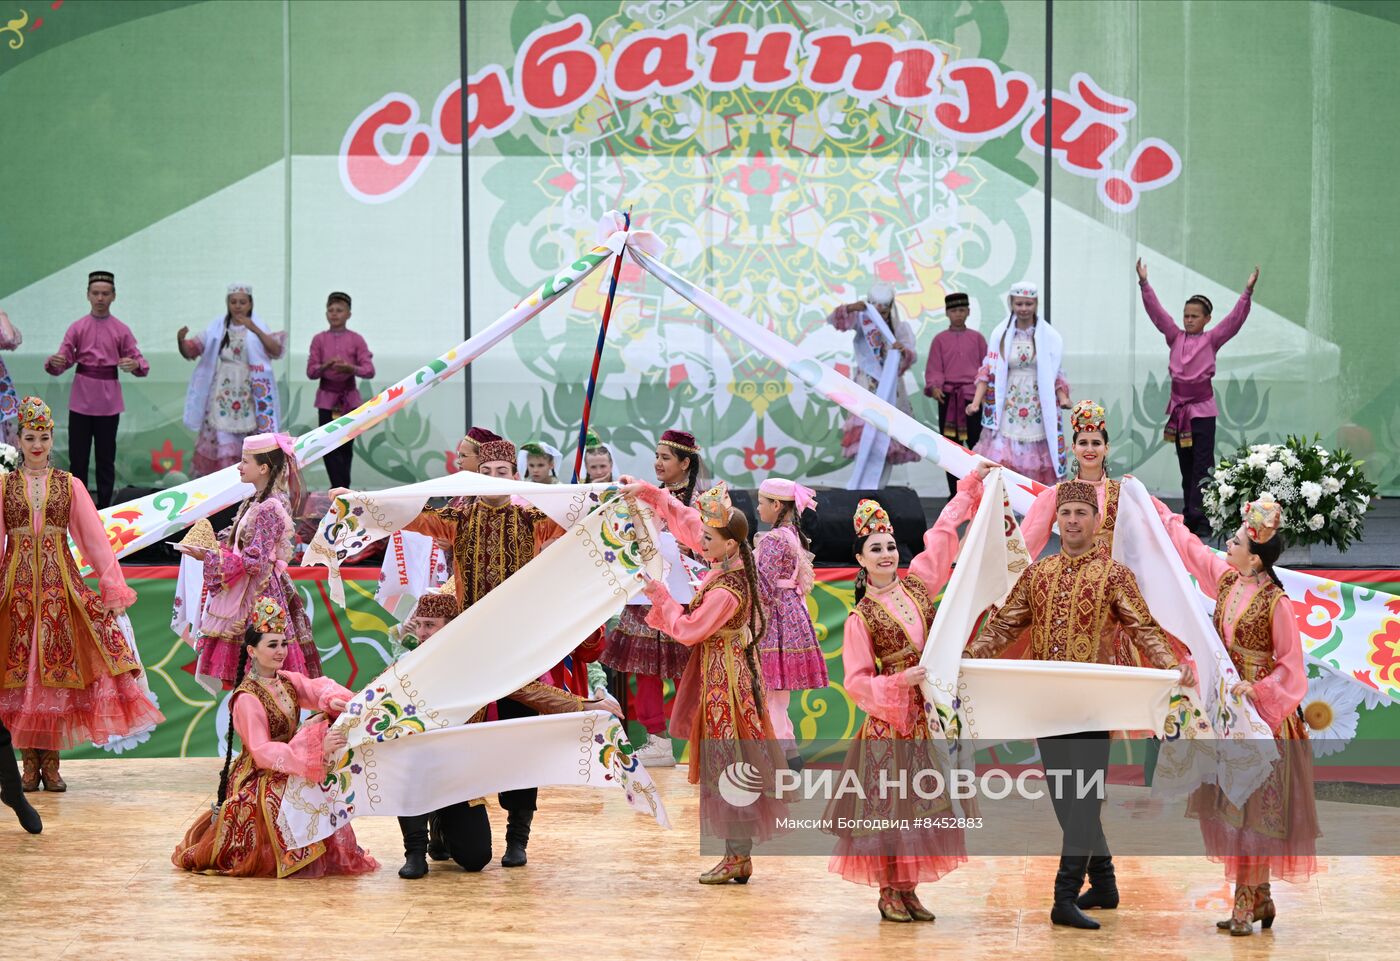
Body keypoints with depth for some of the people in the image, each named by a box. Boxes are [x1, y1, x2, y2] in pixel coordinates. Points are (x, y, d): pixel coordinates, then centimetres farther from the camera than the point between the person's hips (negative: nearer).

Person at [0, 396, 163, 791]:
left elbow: (95, 538, 4)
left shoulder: (69, 485, 8)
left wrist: (113, 587, -2)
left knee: (59, 667, -3)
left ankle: (50, 762, 4)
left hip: (60, 582, 0)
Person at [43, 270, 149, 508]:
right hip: (81, 399, 0)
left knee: (106, 457, 5)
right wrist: (54, 363, -25)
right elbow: (63, 361, -2)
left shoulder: (121, 330, 2)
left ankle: (104, 508, 12)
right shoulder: (77, 327, 2)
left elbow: (139, 361, 0)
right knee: (77, 457, 3)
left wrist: (135, 365, -24)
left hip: (108, 401, 0)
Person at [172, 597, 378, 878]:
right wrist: (316, 750, -35)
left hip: (287, 774, 8)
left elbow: (316, 687, -10)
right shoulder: (247, 698, -18)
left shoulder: (287, 680, 6)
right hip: (258, 780, -8)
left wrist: (332, 699, -36)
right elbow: (262, 752, -25)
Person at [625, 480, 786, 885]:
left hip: (723, 677, -10)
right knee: (730, 765, 14)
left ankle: (738, 858, 5)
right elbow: (686, 519, 6)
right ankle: (738, 855, 21)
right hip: (725, 669, 10)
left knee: (726, 765, -2)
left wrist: (660, 595, -9)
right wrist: (648, 493, 2)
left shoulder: (725, 592, -29)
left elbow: (687, 631, -18)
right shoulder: (731, 560, -4)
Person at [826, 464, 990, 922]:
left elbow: (942, 533, 14)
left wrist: (971, 483, 17)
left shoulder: (916, 584, 5)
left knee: (922, 806, 7)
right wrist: (901, 682, -20)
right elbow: (857, 682, -8)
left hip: (930, 714, 5)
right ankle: (888, 893, 9)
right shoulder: (861, 618, -8)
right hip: (889, 720, -5)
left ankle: (909, 891, 15)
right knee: (888, 805, -2)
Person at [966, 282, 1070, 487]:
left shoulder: (1049, 336, 5)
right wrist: (976, 402, -7)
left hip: (1039, 410, 0)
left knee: (1036, 467, -1)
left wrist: (1063, 398, -10)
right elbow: (988, 371, 4)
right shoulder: (1001, 334, 4)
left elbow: (1055, 374, 8)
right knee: (1000, 461, -11)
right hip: (1008, 407, 0)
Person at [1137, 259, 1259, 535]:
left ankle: (1201, 518, -10)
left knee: (1202, 465, -7)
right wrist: (1144, 283, -3)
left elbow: (1235, 318, -8)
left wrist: (1248, 291, -19)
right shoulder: (1175, 337, 9)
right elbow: (1156, 311, 5)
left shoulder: (1211, 339, 1)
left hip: (1202, 408, -4)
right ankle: (1190, 517, 14)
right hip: (1179, 406, 4)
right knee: (1186, 465, 9)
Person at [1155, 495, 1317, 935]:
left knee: (1255, 807, -4)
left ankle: (1247, 902, -1)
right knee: (1229, 805, 9)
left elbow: (1290, 667, -13)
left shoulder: (1275, 602, -17)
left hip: (1263, 711, -7)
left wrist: (1255, 689, -26)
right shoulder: (1226, 580, 2)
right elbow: (1185, 541, 17)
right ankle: (1258, 898, 17)